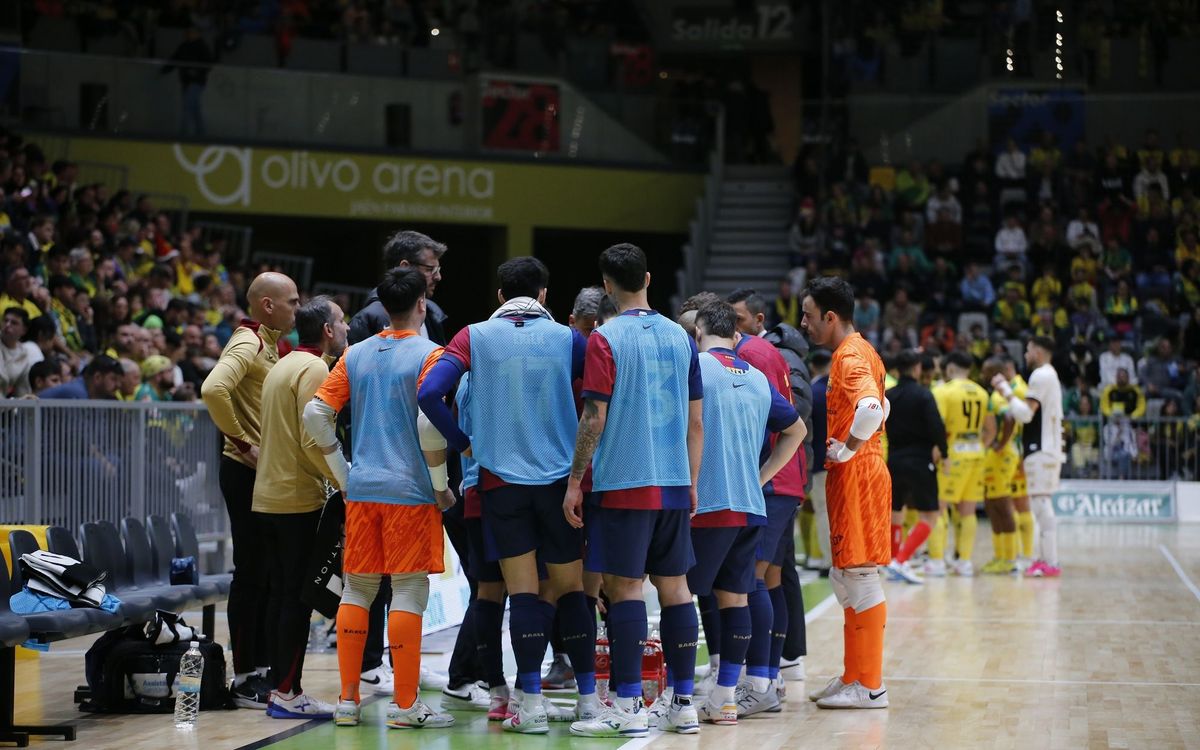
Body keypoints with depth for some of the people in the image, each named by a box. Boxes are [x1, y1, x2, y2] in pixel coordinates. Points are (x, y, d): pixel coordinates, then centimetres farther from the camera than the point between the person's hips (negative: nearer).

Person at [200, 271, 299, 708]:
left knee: (268, 574, 13)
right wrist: (243, 443, -23)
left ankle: (262, 669, 20)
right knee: (250, 574, -5)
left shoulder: (271, 345, 16)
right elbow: (213, 390, -31)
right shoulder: (247, 345, -14)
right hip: (247, 474, -9)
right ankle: (244, 680, 0)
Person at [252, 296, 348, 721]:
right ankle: (288, 693, -6)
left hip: (268, 498, 9)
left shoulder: (283, 366, 17)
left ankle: (280, 687, 15)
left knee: (280, 594, 11)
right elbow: (313, 440, -20)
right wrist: (345, 481, -15)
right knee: (298, 597, -6)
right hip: (299, 499, -9)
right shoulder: (314, 369, -12)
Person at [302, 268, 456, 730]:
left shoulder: (356, 355, 9)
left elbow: (316, 414, 4)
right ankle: (404, 704, -1)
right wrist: (441, 487, -6)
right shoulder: (428, 355, -6)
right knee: (408, 592, -1)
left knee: (356, 591, 11)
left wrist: (343, 476, 11)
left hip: (361, 490, 5)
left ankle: (348, 700, 13)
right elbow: (429, 424, -18)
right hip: (410, 493, -5)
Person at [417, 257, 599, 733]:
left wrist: (462, 443, 1)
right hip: (559, 479, 0)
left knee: (523, 592, 1)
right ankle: (588, 698, 12)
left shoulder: (475, 337, 1)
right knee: (570, 589, 11)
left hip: (501, 480, 0)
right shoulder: (566, 338, 1)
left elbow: (430, 393, -10)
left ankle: (532, 703, -3)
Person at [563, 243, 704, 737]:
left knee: (626, 586, -3)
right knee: (674, 586, 9)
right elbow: (696, 422, 11)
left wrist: (575, 480, -4)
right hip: (674, 484, 5)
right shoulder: (680, 337, 9)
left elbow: (594, 419, -11)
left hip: (624, 482, -5)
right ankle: (684, 703, 11)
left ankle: (629, 708, -6)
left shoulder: (606, 340, -7)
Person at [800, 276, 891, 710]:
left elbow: (872, 408, -33)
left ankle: (869, 686, -2)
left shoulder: (849, 356, -15)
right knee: (845, 577, 14)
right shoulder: (859, 351, 16)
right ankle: (855, 675, 20)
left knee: (859, 577, -6)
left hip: (855, 474, -10)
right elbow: (879, 405, 30)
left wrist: (844, 449, -20)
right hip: (856, 474, 10)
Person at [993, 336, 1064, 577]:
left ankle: (1050, 564, -12)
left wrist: (1006, 390, -11)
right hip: (1049, 448, 10)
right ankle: (1047, 558, 16)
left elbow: (1025, 413, -19)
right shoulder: (1050, 375, 19)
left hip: (1041, 449, -10)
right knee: (1043, 506, 13)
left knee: (1042, 504, -10)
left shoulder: (1040, 376, -13)